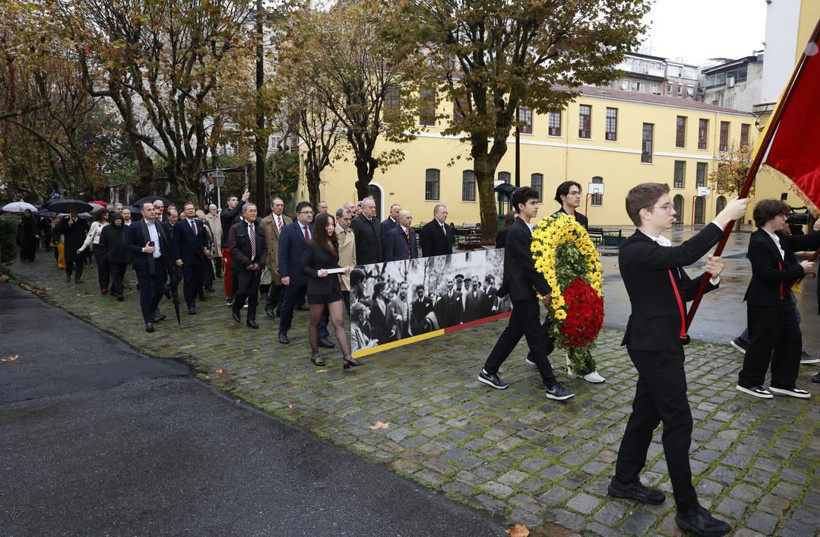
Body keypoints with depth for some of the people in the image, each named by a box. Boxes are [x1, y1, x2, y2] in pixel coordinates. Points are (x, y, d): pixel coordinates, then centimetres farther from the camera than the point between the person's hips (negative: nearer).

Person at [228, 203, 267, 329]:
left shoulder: (260, 229, 9)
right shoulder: (235, 228, -5)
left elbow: (265, 248, 9)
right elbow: (233, 248, -10)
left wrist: (259, 263, -6)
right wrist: (247, 263, -14)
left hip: (256, 266, 4)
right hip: (242, 267, -4)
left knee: (253, 294, 6)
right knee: (242, 291, -9)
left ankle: (251, 319, 16)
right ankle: (235, 309, 21)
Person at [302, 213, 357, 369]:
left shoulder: (334, 243, 8)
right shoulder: (312, 245, -9)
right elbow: (304, 266, -6)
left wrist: (343, 269, -2)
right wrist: (316, 273, -23)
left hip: (334, 287, 5)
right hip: (317, 288, -4)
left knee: (339, 322, -3)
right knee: (315, 322, 10)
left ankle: (347, 356, -6)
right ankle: (314, 354, 26)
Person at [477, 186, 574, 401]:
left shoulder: (525, 229, 12)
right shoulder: (517, 231, -17)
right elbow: (529, 264, -21)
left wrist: (542, 290, 6)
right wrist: (546, 291, -18)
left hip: (524, 290, 10)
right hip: (522, 291, -10)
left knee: (513, 332, 15)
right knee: (537, 337, -4)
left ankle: (488, 371, 25)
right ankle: (552, 386, 3)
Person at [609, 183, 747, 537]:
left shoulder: (662, 248, 13)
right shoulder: (634, 250, -18)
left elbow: (685, 291, 15)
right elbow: (685, 255, -33)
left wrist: (710, 277, -4)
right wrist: (723, 218, -27)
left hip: (665, 344, 10)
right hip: (653, 346, -10)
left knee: (647, 414, 17)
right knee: (678, 422, -4)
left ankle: (624, 481, 32)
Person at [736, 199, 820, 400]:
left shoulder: (780, 238, 9)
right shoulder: (758, 242, -20)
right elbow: (769, 275, -25)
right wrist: (799, 270, -17)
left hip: (782, 299, 10)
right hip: (764, 303, -10)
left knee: (792, 339, 16)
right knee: (762, 343, 1)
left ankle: (783, 383, 28)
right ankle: (748, 382, 16)